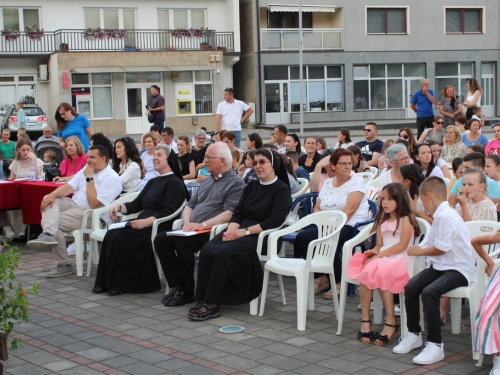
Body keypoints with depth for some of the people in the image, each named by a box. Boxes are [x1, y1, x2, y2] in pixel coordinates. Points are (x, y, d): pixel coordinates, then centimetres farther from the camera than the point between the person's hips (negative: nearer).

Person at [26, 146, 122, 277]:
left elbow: (94, 204, -20)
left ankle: (64, 264, -21)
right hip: (73, 204, 8)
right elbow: (69, 187, 6)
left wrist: (89, 178, -15)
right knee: (49, 200, -17)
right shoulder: (86, 169, 15)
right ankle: (48, 234, -40)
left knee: (55, 222, -22)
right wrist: (52, 195, -15)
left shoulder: (112, 178, -12)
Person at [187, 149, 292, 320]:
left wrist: (245, 231, -18)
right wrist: (232, 229, -9)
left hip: (262, 236, -6)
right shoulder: (251, 186, 20)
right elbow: (238, 213, 14)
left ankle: (212, 304, -27)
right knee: (207, 250, -23)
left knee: (224, 252, -32)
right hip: (240, 232, 6)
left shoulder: (282, 189, -1)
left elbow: (275, 221, -13)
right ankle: (202, 299, -23)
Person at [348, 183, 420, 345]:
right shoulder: (382, 221, 25)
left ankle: (391, 322, -25)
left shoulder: (406, 219, 1)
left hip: (400, 260, -6)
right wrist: (373, 252, -5)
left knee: (381, 272, -35)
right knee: (365, 272, -27)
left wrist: (379, 255, -14)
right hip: (381, 258, 6)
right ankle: (365, 319, -25)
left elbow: (402, 245, -9)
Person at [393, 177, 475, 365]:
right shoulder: (442, 214, 15)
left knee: (429, 292, -31)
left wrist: (420, 251, 0)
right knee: (411, 287, -12)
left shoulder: (445, 216, -17)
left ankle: (435, 345, -20)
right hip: (441, 266, 9)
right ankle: (413, 334, 4)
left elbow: (441, 249, -16)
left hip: (458, 270, -9)